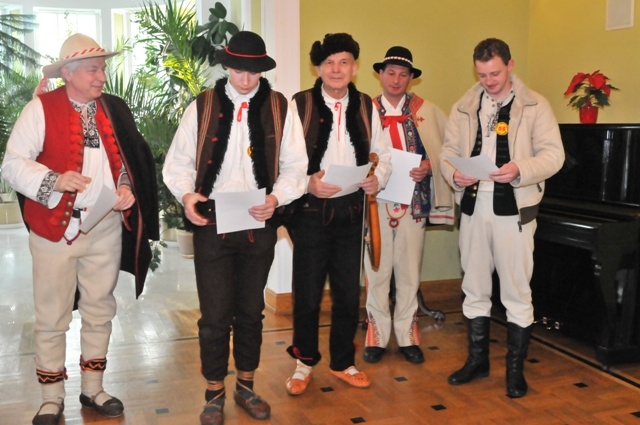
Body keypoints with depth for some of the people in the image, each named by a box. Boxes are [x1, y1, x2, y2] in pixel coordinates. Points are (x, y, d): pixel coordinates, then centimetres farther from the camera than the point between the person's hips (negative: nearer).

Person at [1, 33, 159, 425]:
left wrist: (127, 190, -4)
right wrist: (54, 181, -25)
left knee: (100, 311, 14)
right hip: (56, 227, -4)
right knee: (52, 318, 6)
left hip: (106, 228, 4)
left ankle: (93, 389, 30)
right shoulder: (41, 109, -6)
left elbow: (130, 160, 14)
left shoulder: (115, 109, 7)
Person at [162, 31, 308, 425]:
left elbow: (295, 165, 1)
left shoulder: (280, 108, 3)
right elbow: (179, 161, 4)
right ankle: (215, 393, 22)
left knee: (251, 310, 14)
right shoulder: (202, 106, 3)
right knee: (215, 314, 3)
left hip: (260, 224, 1)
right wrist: (187, 194, -15)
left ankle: (246, 386, 32)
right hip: (212, 222, -1)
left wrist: (276, 197, -17)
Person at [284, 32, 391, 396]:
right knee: (308, 293, 5)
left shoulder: (366, 107, 8)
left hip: (352, 211, 4)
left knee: (349, 294, 12)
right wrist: (308, 182, -23)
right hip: (312, 211, -3)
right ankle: (305, 361, 27)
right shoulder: (300, 105, -5)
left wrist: (379, 178, -7)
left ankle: (343, 362, 30)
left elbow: (383, 153, 12)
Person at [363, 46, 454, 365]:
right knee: (377, 269, 5)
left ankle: (407, 335, 20)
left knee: (409, 270, 8)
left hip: (414, 200, 1)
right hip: (376, 199, 0)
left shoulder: (427, 112, 4)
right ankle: (376, 336, 18)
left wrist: (429, 165, -11)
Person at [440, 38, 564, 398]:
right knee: (475, 289, 12)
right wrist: (454, 174, -12)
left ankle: (516, 368, 18)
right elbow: (449, 150, 9)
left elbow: (553, 154, -6)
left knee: (517, 292, 3)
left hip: (514, 210, -4)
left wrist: (520, 170, -24)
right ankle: (478, 360, 28)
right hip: (474, 207, 4)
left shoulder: (535, 105, -1)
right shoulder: (464, 107, 10)